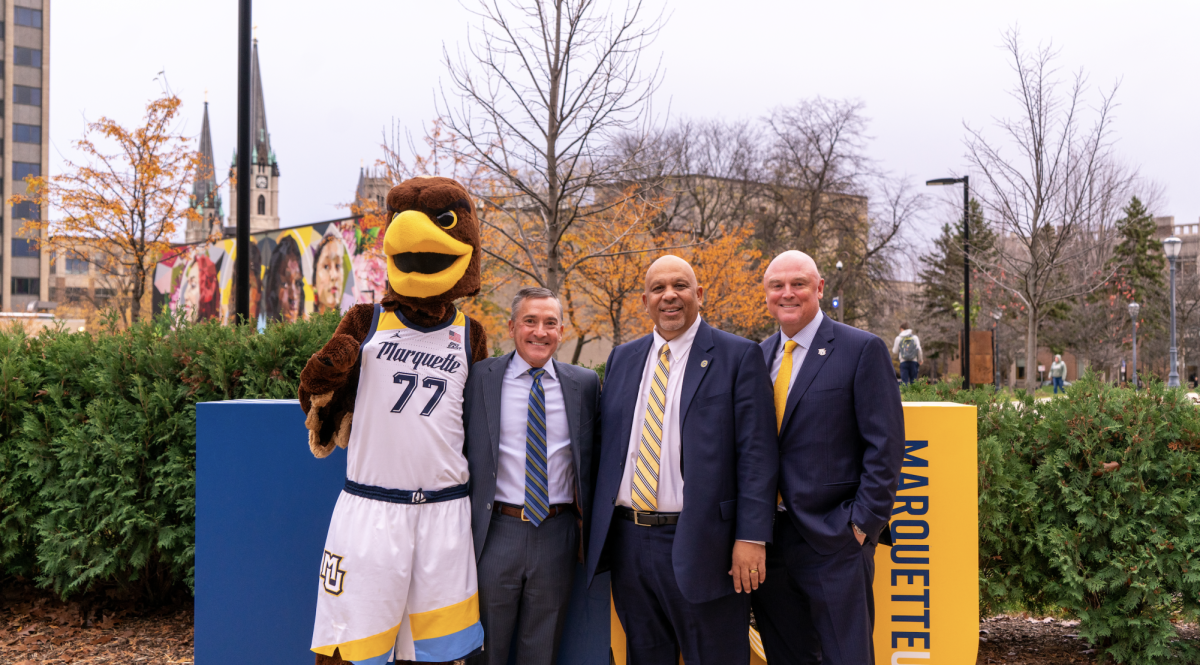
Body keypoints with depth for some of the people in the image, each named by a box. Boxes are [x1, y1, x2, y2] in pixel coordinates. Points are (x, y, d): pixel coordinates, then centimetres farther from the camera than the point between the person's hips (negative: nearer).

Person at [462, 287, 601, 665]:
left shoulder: (585, 384, 3)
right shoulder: (480, 378, -2)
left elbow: (593, 453, 12)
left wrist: (587, 520, 6)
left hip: (558, 534, 1)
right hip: (496, 532, -1)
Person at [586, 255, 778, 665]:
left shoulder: (738, 356, -3)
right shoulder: (622, 359, 12)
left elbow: (757, 454, -8)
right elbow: (603, 444, 15)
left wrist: (751, 537, -14)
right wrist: (592, 524, 9)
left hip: (698, 546, -5)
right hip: (626, 539, 5)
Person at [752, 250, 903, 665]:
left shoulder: (863, 350, -5)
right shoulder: (759, 356, 12)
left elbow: (885, 444, -8)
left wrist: (864, 523, -13)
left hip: (834, 539, -5)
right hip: (768, 537, 5)